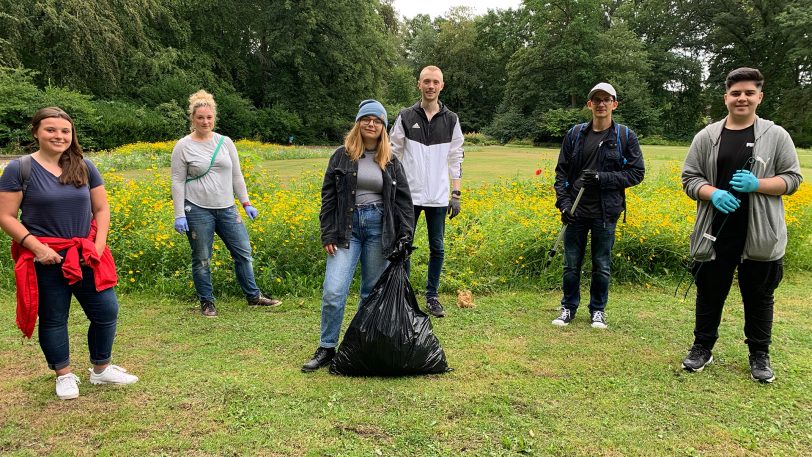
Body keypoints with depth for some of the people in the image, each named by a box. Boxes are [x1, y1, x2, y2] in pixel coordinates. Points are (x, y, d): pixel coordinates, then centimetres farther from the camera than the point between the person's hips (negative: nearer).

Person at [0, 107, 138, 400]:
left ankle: (101, 370, 26)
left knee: (106, 311, 6)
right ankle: (64, 375, 29)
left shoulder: (84, 167, 5)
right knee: (53, 319, 9)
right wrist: (36, 247, -18)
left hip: (85, 255, 4)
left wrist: (99, 245, -5)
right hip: (46, 259, -3)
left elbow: (101, 209, 8)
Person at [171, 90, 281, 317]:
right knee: (201, 259, 4)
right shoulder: (183, 146, -3)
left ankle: (253, 296, 21)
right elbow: (178, 182, -3)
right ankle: (207, 302, 20)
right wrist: (179, 215, -9)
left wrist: (246, 203, 8)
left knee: (243, 251, 7)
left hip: (227, 208, 4)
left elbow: (236, 176, 12)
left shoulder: (225, 142, 7)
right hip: (198, 210, -4)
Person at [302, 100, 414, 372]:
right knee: (334, 291, -10)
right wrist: (328, 235, -3)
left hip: (379, 228, 1)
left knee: (373, 292, 8)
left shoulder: (391, 162, 8)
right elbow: (328, 197, 4)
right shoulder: (342, 156, 5)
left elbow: (403, 201, 8)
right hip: (347, 228, -1)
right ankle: (327, 348, 5)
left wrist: (405, 237, -3)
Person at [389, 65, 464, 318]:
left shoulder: (451, 120, 6)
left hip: (438, 197, 1)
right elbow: (394, 155, 4)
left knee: (437, 248, 7)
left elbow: (456, 159, 7)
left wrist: (456, 194, 2)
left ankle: (432, 297, 19)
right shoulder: (405, 117, 1)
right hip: (409, 195, -1)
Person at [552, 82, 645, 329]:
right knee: (571, 264, 9)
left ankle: (598, 310, 26)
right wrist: (563, 202, -6)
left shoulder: (625, 136, 0)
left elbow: (636, 172, -2)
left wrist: (602, 178, -14)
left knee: (602, 265, 9)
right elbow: (561, 171, 7)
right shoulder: (575, 134, 5)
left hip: (606, 212, -1)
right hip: (576, 211, 2)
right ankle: (569, 308, 25)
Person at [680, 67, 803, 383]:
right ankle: (702, 347, 27)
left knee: (759, 296, 11)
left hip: (760, 235, -1)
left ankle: (759, 355, 27)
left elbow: (792, 178, 2)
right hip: (715, 233, 1)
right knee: (710, 292, 11)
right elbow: (689, 179, 4)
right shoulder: (706, 137, 4)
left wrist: (757, 184, -16)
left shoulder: (776, 136, 1)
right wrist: (713, 194, -16)